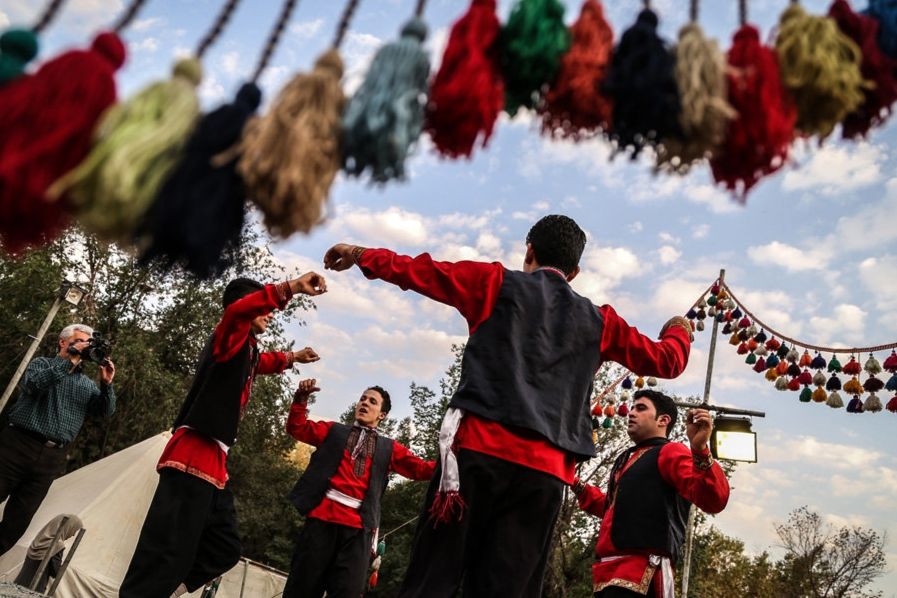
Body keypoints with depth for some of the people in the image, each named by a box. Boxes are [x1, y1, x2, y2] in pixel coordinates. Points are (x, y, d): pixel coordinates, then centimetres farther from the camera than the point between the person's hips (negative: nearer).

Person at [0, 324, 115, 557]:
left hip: (51, 458, 4)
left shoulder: (87, 384, 15)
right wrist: (70, 361, -19)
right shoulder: (41, 363, 6)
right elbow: (33, 384, -16)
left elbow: (105, 411, 6)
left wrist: (106, 384, -9)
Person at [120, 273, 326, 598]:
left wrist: (293, 357, 37)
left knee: (224, 550, 11)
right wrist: (290, 288, -39)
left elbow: (265, 362, 48)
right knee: (167, 554, -13)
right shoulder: (230, 339, -4)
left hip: (213, 463, 10)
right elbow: (237, 310, -30)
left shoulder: (248, 350, 22)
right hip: (194, 458, -10)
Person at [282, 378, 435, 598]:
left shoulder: (389, 448, 20)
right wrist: (301, 398, -1)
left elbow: (421, 469, 12)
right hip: (322, 516, 0)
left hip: (358, 526, 0)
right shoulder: (333, 431, 20)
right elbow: (297, 427, 14)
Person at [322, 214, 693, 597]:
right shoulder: (600, 322, 20)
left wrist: (360, 255, 30)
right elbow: (664, 361, 28)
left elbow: (419, 271, 16)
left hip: (480, 448, -2)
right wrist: (679, 331, 50)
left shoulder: (497, 282, 14)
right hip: (546, 471, 3)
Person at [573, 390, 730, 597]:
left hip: (641, 576, -9)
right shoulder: (628, 459, 24)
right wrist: (575, 484, 29)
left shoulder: (670, 452, -3)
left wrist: (700, 449, -34)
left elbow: (713, 500, -18)